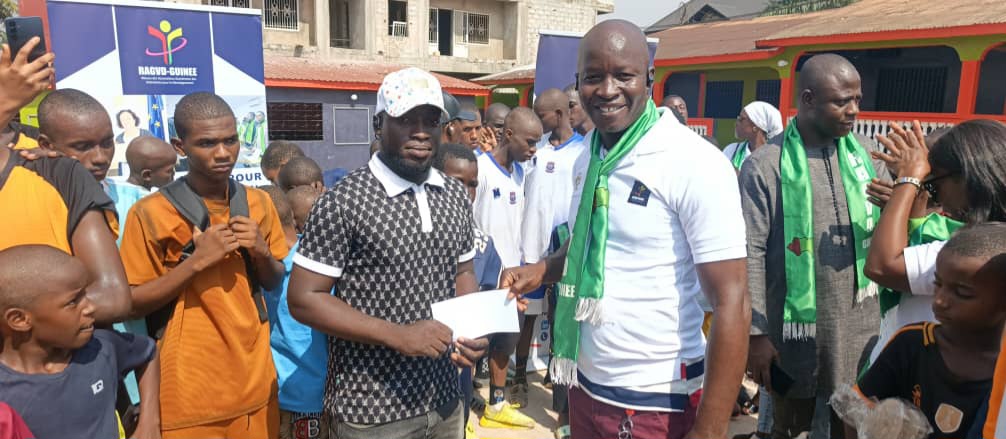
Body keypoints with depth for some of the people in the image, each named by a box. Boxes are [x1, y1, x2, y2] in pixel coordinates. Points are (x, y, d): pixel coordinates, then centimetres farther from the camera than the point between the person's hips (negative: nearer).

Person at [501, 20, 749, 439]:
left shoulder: (696, 164, -18)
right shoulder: (587, 161, 3)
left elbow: (731, 304, -19)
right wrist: (542, 269, 0)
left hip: (656, 402, -7)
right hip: (586, 384, 7)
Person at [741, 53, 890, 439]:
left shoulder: (867, 153, 2)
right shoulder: (765, 165, -13)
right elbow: (751, 255, -13)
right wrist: (756, 333, -12)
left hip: (860, 325, 4)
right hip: (794, 328, -4)